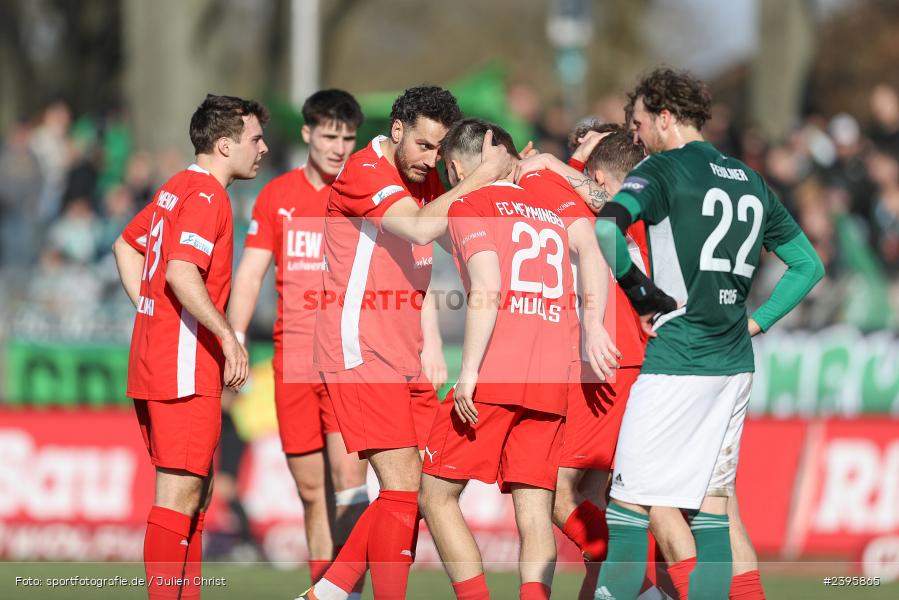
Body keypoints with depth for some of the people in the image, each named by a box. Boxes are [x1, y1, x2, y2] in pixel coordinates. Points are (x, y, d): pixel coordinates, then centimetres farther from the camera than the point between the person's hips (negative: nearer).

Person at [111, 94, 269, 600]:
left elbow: (126, 246, 26)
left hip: (155, 355, 10)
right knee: (180, 493, -10)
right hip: (185, 368, -10)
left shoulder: (178, 188, 16)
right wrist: (228, 336, -22)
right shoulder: (207, 196, -13)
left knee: (197, 489, 15)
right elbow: (182, 274, -26)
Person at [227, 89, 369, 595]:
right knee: (311, 489, 5)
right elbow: (250, 274, 8)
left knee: (349, 476, -16)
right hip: (293, 359, 2)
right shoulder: (277, 196, 8)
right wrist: (235, 341, -3)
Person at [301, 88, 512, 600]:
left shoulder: (426, 180, 14)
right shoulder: (366, 172, -14)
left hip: (407, 359, 9)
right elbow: (420, 228, -28)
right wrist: (484, 176, -21)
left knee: (412, 489, 7)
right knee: (404, 488, -13)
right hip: (362, 353, -9)